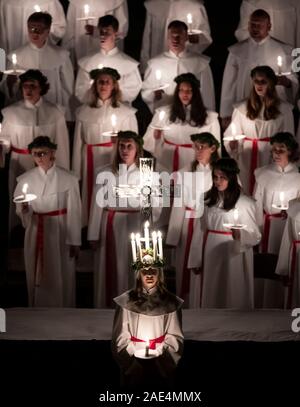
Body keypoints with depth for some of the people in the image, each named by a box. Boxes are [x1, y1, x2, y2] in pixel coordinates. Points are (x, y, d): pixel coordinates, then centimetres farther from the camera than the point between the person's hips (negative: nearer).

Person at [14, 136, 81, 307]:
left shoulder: (68, 178, -6)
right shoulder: (25, 179, 2)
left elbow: (74, 211, -5)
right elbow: (20, 211, 5)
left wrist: (74, 241, -5)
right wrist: (24, 209, -19)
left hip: (60, 234, -2)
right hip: (35, 235, 2)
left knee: (61, 278, 5)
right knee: (37, 278, 9)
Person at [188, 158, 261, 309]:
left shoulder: (245, 203, -10)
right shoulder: (209, 200, 5)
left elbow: (255, 236, -8)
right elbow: (201, 230, 7)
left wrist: (240, 235, -29)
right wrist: (196, 260, 7)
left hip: (233, 257, -4)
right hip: (211, 257, 5)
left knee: (233, 298, 3)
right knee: (211, 297, 12)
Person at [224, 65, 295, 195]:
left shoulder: (284, 109, 1)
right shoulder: (242, 108, 4)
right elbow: (231, 135, 5)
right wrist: (232, 144, -16)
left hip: (272, 159, -1)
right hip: (247, 160, 1)